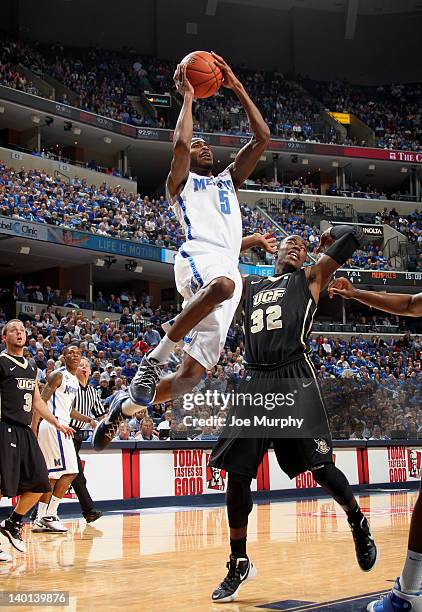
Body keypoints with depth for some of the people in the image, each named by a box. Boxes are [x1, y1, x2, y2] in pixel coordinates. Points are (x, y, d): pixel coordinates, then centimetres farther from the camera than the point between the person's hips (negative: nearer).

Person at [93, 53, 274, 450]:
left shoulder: (229, 180, 34)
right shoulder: (181, 182, 19)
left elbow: (262, 138, 25)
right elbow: (180, 143, -3)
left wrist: (237, 88, 22)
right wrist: (187, 97, 10)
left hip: (228, 266, 5)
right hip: (198, 257, -5)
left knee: (191, 374, -7)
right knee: (223, 285, -44)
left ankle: (125, 406, 11)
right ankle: (155, 357, -31)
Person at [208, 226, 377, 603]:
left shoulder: (309, 278, 12)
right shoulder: (250, 285, 23)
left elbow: (353, 237, 5)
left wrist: (331, 233, 24)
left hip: (294, 379, -4)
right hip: (255, 382, 4)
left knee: (320, 467, -7)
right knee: (237, 474, -1)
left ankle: (358, 523, 24)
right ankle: (239, 564, 12)